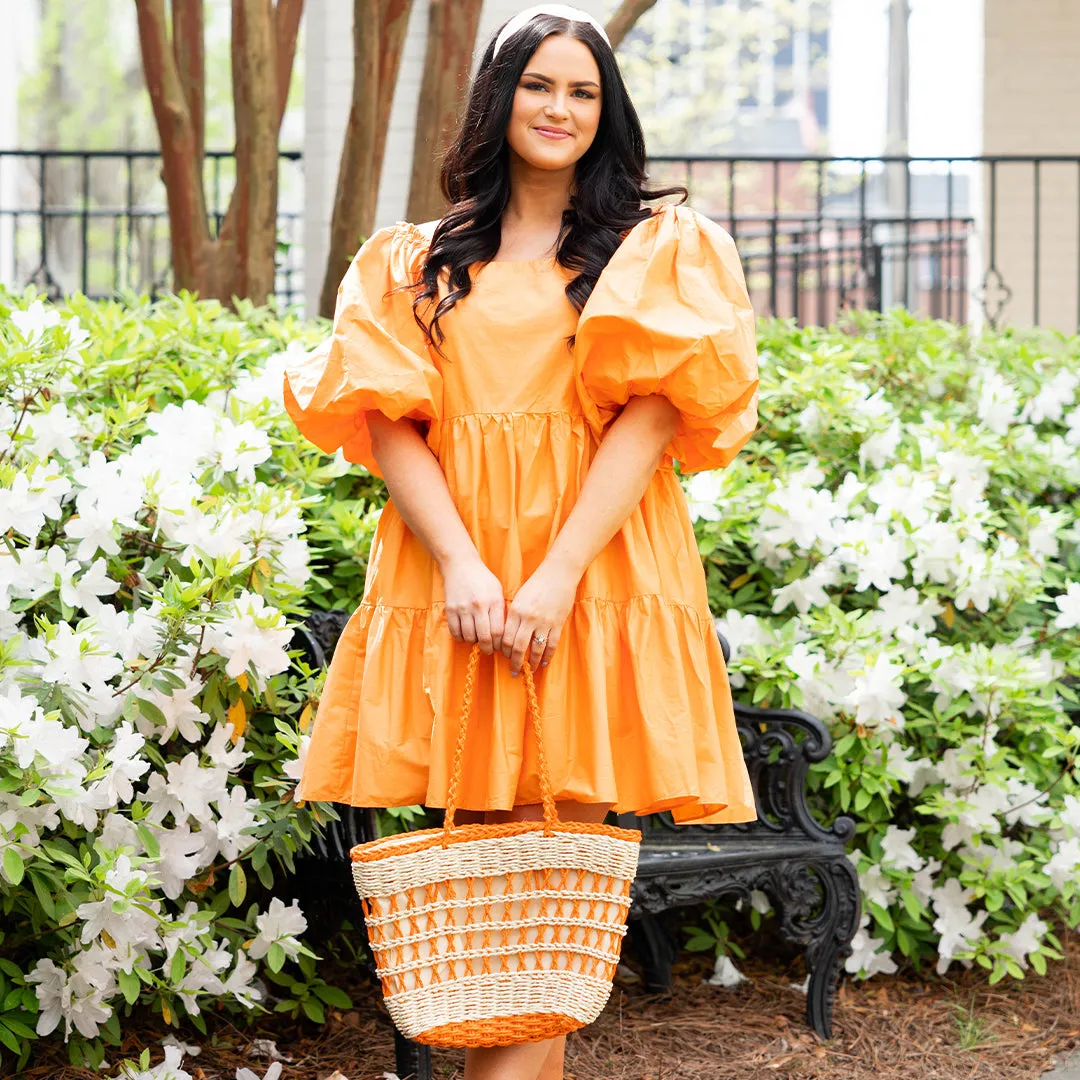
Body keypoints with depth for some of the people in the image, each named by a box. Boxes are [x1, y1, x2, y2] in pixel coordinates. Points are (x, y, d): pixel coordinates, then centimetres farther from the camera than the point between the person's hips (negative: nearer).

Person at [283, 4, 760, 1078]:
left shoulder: (658, 245, 11)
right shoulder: (417, 260, 17)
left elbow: (652, 414, -2)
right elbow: (388, 422, 5)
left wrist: (558, 574, -15)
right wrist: (462, 566, -12)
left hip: (594, 575, -2)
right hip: (452, 577, 2)